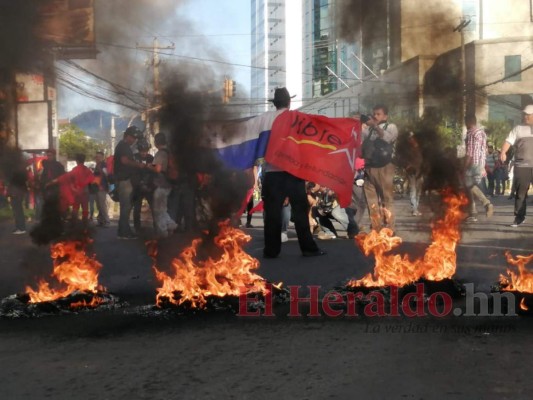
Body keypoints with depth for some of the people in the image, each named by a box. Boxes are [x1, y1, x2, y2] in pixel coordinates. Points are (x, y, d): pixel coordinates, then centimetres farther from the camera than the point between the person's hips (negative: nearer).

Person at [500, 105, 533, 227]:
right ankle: (519, 217, 9)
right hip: (521, 165, 0)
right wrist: (503, 152, -22)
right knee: (520, 192, 2)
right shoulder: (518, 128, 9)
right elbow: (508, 141, -3)